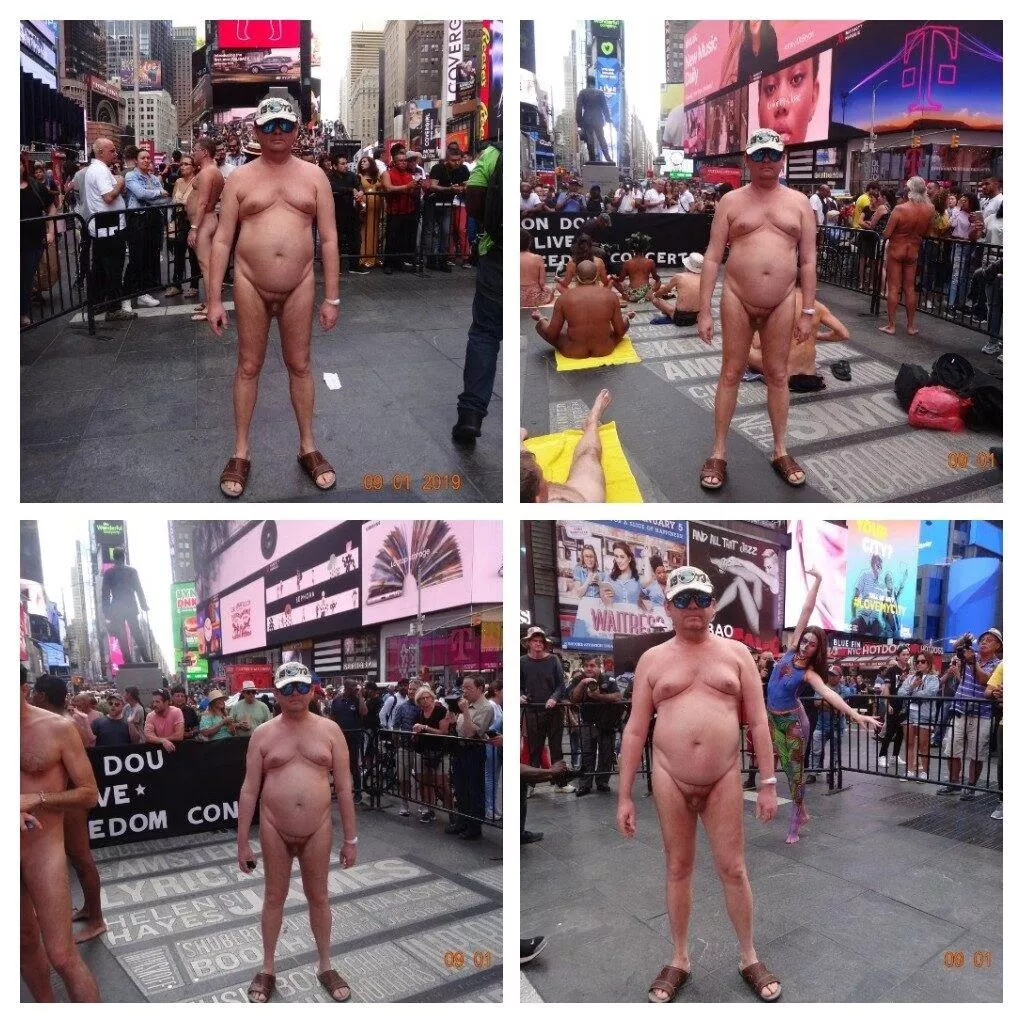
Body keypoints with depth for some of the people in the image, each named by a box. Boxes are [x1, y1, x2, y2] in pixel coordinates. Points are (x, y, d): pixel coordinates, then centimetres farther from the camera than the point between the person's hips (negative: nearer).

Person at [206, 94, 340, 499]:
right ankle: (241, 453, 17)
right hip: (250, 285, 0)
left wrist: (331, 297, -2)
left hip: (299, 286, 0)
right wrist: (214, 300, -4)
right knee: (248, 366, 7)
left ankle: (308, 448, 23)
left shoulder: (314, 176, 4)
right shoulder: (240, 178, 2)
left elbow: (329, 239, 3)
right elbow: (222, 240, 1)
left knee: (299, 365, 10)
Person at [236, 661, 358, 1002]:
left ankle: (325, 966, 31)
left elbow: (344, 788, -1)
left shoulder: (330, 730, -3)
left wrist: (350, 838, -1)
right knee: (274, 896, 14)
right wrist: (243, 842, -2)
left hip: (317, 829, 0)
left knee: (318, 896, 13)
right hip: (274, 829, 0)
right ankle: (267, 969, 31)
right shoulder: (263, 734, -3)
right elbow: (249, 790, -1)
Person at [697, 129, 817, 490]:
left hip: (781, 304, 1)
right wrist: (704, 311, -7)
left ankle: (780, 451, 22)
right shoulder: (731, 201, 2)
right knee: (731, 373, 5)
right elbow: (712, 257, -1)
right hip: (737, 300, -1)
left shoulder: (799, 203, 6)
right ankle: (718, 453, 12)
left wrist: (807, 312, 1)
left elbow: (807, 262, 6)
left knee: (777, 376, 10)